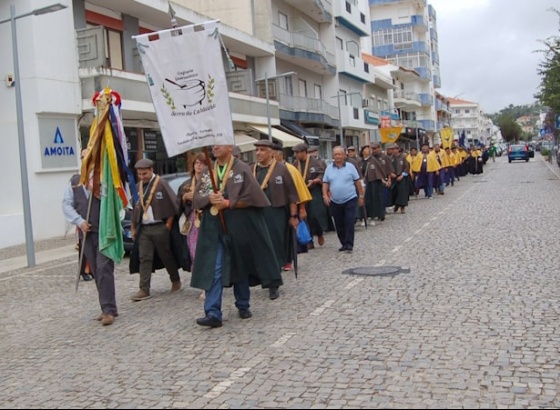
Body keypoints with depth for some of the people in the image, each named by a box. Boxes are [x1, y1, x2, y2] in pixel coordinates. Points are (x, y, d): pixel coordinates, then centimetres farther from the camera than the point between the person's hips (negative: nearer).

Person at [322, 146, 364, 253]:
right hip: (335, 202, 3)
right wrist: (325, 195, -7)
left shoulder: (350, 167, -2)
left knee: (349, 223, -8)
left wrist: (361, 196, 2)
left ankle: (349, 244, -3)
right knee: (339, 225, 9)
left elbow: (358, 182, 2)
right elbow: (325, 183, 7)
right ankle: (344, 243, 22)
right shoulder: (329, 168, 5)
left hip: (350, 200, -3)